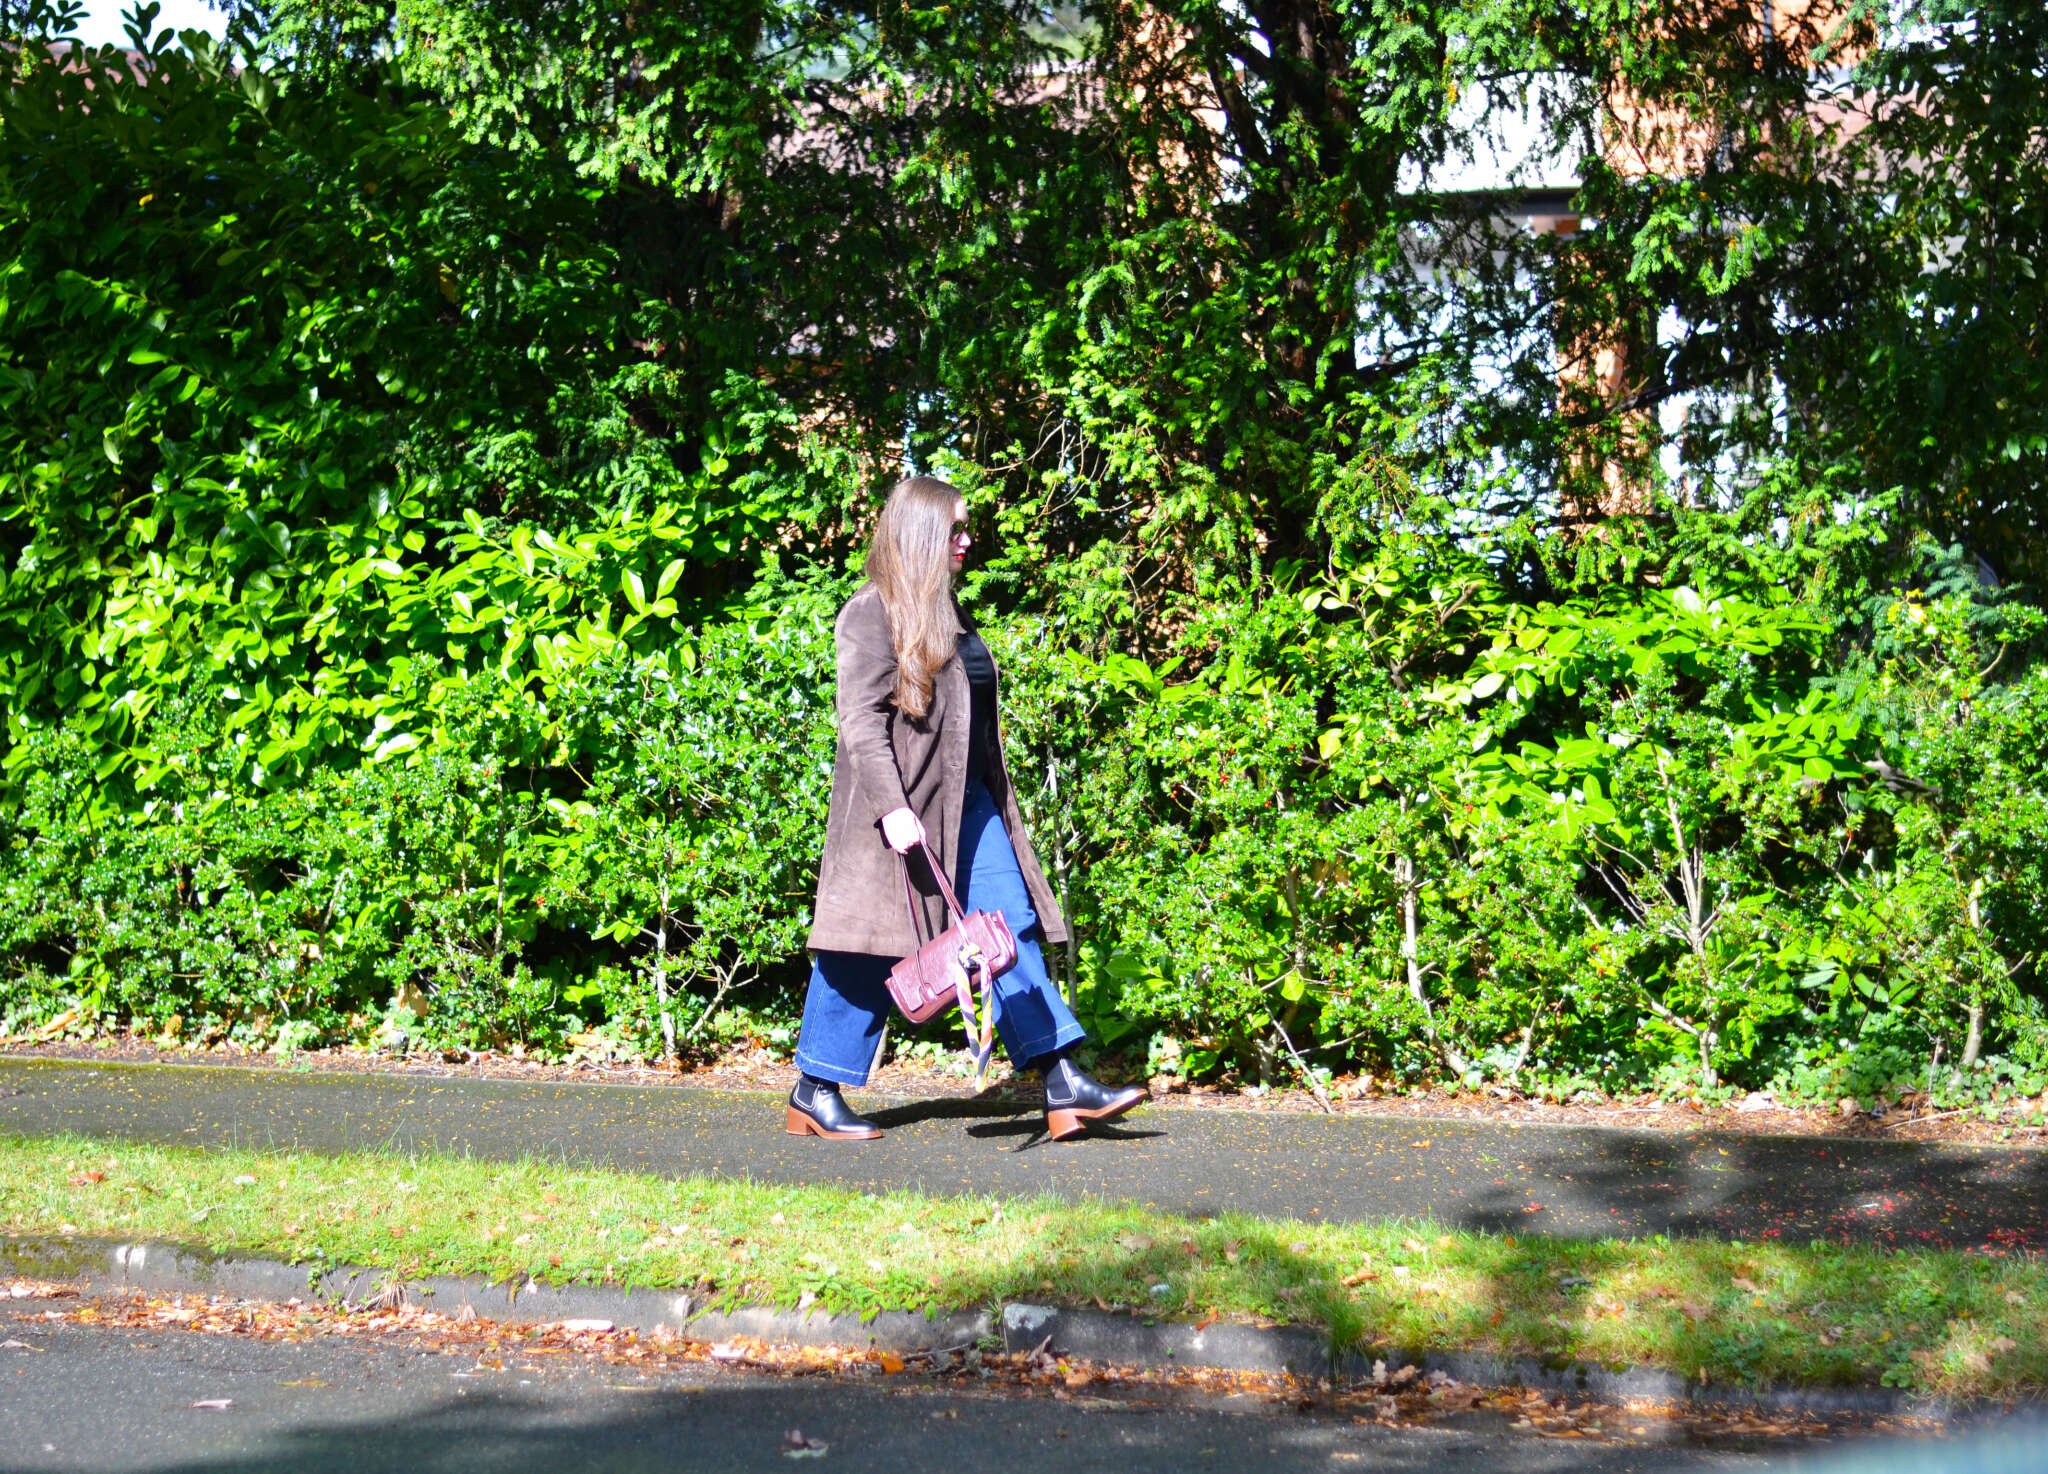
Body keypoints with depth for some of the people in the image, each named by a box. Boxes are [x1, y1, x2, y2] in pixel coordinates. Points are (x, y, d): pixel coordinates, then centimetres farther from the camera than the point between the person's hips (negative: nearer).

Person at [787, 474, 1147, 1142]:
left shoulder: (946, 612, 17)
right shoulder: (872, 612, -9)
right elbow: (860, 719, -16)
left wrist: (991, 799, 23)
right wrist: (891, 807, -24)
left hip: (967, 804, 8)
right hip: (905, 806, -8)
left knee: (1013, 929, 0)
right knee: (869, 952, -1)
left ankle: (1064, 1087, -2)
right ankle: (813, 1094, 11)